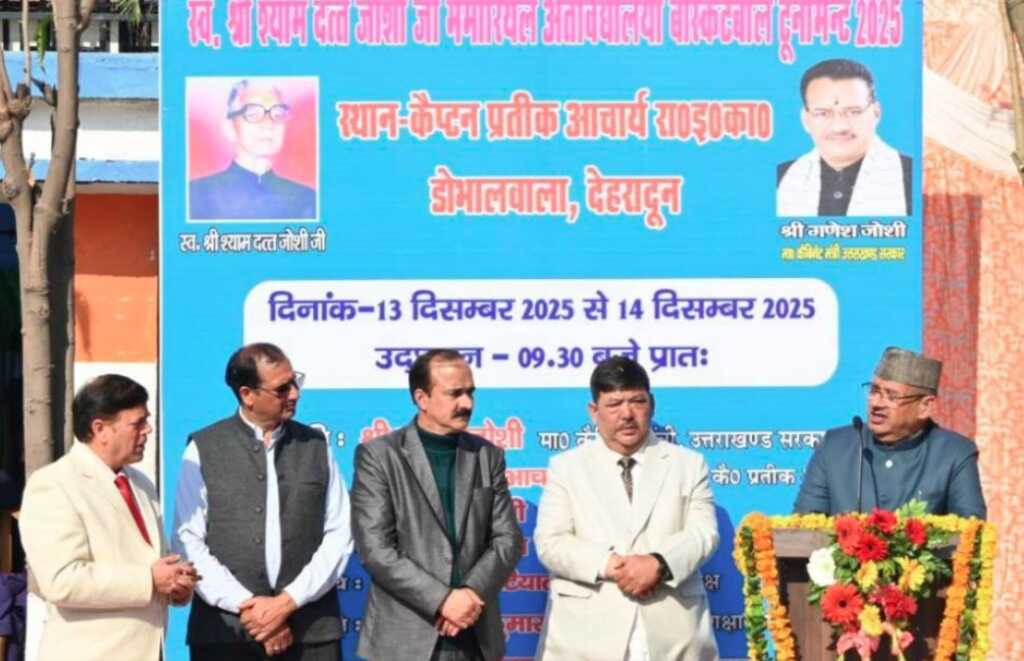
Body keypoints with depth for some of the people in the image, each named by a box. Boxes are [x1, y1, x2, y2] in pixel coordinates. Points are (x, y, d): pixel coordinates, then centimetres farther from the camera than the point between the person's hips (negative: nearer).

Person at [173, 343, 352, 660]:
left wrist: (288, 602, -7)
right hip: (224, 631, -1)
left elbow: (339, 535, 5)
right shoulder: (203, 449, 5)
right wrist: (245, 606, -11)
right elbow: (189, 541, -2)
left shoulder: (315, 445, 11)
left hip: (311, 632, 1)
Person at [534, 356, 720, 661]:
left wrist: (659, 563, -19)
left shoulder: (688, 464, 14)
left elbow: (703, 532, 2)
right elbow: (550, 542, 1)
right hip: (587, 636, -1)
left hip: (671, 635, 1)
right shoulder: (566, 467, 12)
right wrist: (610, 564, -16)